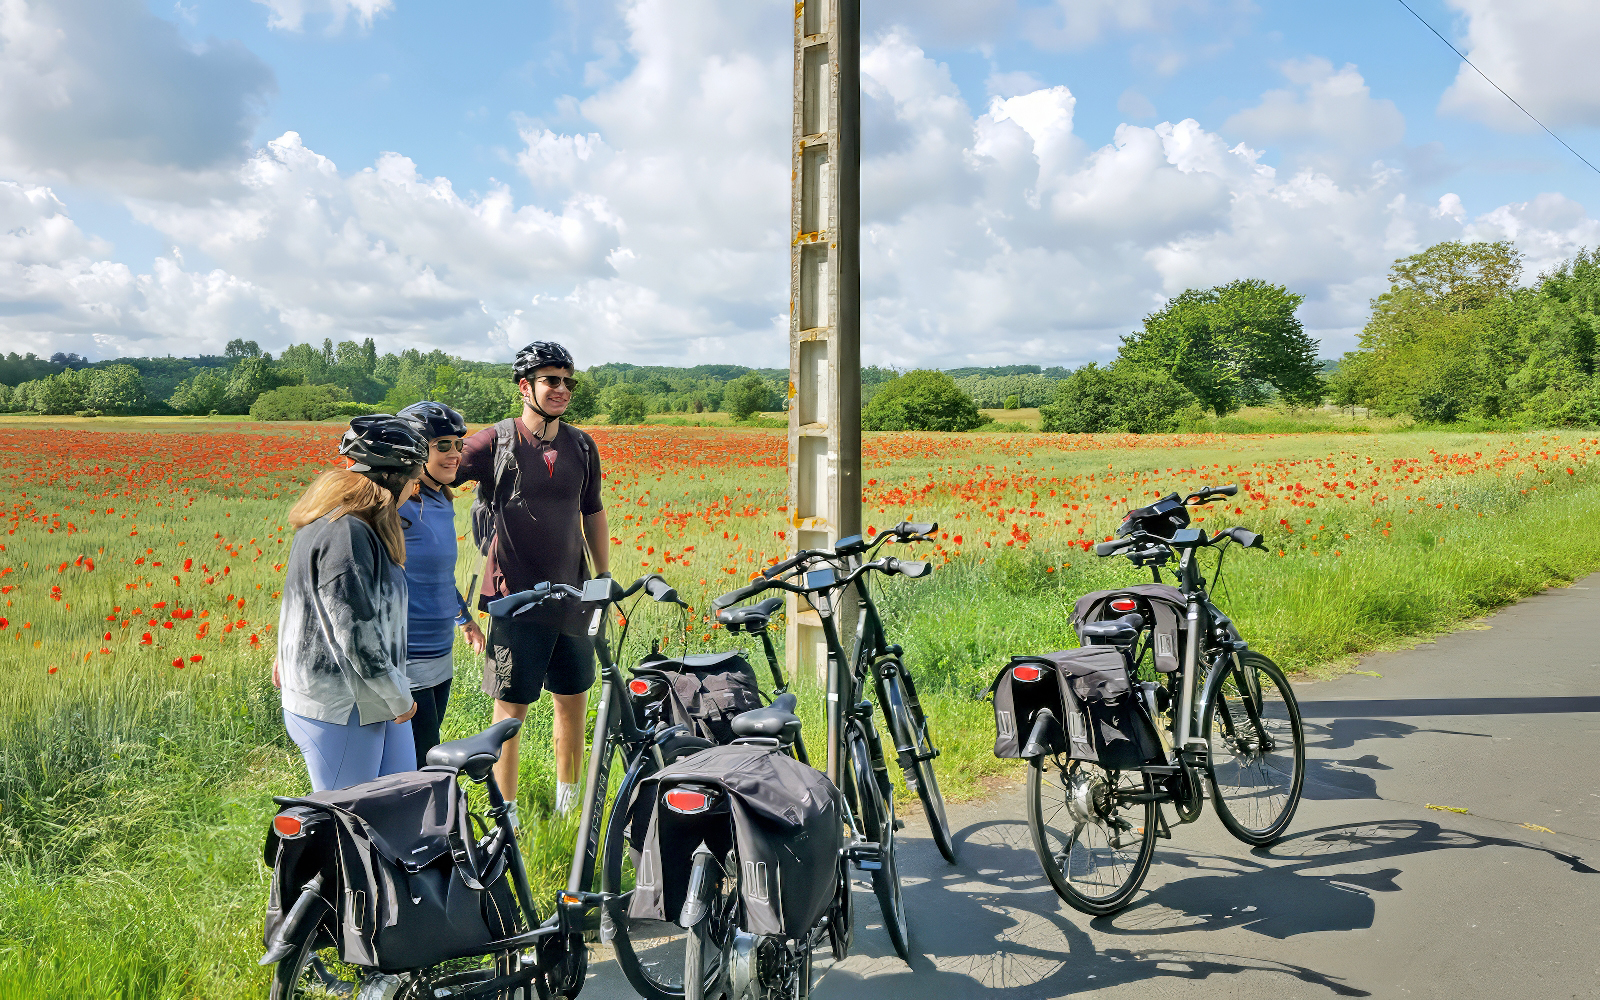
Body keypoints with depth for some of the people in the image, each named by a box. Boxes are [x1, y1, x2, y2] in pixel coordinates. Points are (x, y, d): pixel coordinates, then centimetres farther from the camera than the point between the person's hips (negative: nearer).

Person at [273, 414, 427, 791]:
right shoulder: (346, 533, -23)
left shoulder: (349, 523, 11)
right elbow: (355, 633, -25)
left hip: (372, 699, 10)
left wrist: (289, 654, 36)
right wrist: (398, 696, -14)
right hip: (338, 708, -10)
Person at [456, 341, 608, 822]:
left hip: (571, 596, 5)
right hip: (517, 598, -5)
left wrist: (604, 578, 19)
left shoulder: (581, 445, 9)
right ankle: (505, 817, 12)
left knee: (573, 701, 13)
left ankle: (568, 803, 30)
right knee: (512, 708, 0)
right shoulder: (495, 442, -6)